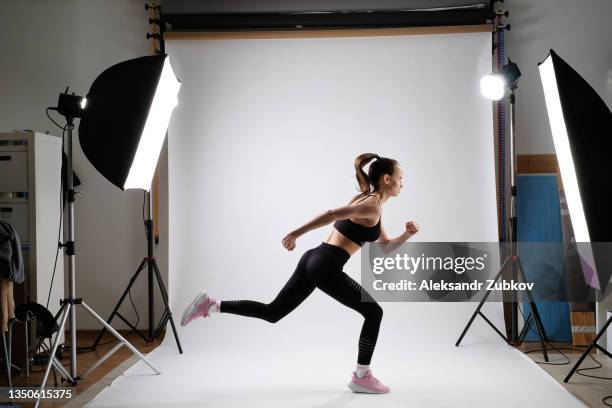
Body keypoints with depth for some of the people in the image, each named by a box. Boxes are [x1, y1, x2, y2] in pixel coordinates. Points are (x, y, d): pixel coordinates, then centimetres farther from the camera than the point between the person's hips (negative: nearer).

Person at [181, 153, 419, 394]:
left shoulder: (368, 202, 21)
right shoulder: (372, 205, -10)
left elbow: (385, 246, 27)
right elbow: (331, 215, -20)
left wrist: (407, 235, 10)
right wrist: (296, 234, -23)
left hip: (314, 259, 9)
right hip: (326, 267, -9)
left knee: (272, 313, 14)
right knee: (374, 312, 4)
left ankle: (211, 305, 8)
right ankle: (361, 377, 12)